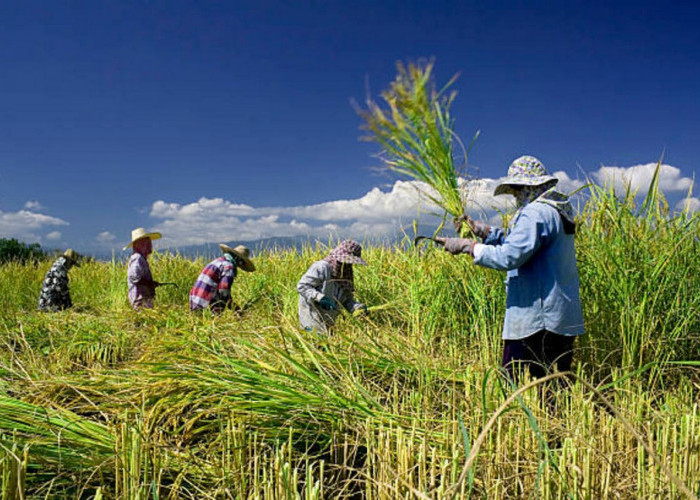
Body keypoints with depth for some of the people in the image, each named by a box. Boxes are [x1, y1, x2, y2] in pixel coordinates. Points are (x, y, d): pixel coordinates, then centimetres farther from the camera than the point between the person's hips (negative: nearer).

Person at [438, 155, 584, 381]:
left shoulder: (536, 213, -14)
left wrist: (467, 246, -15)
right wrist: (484, 231, 16)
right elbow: (522, 244, 23)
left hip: (535, 320, -10)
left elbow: (510, 256, -23)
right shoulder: (558, 211, 19)